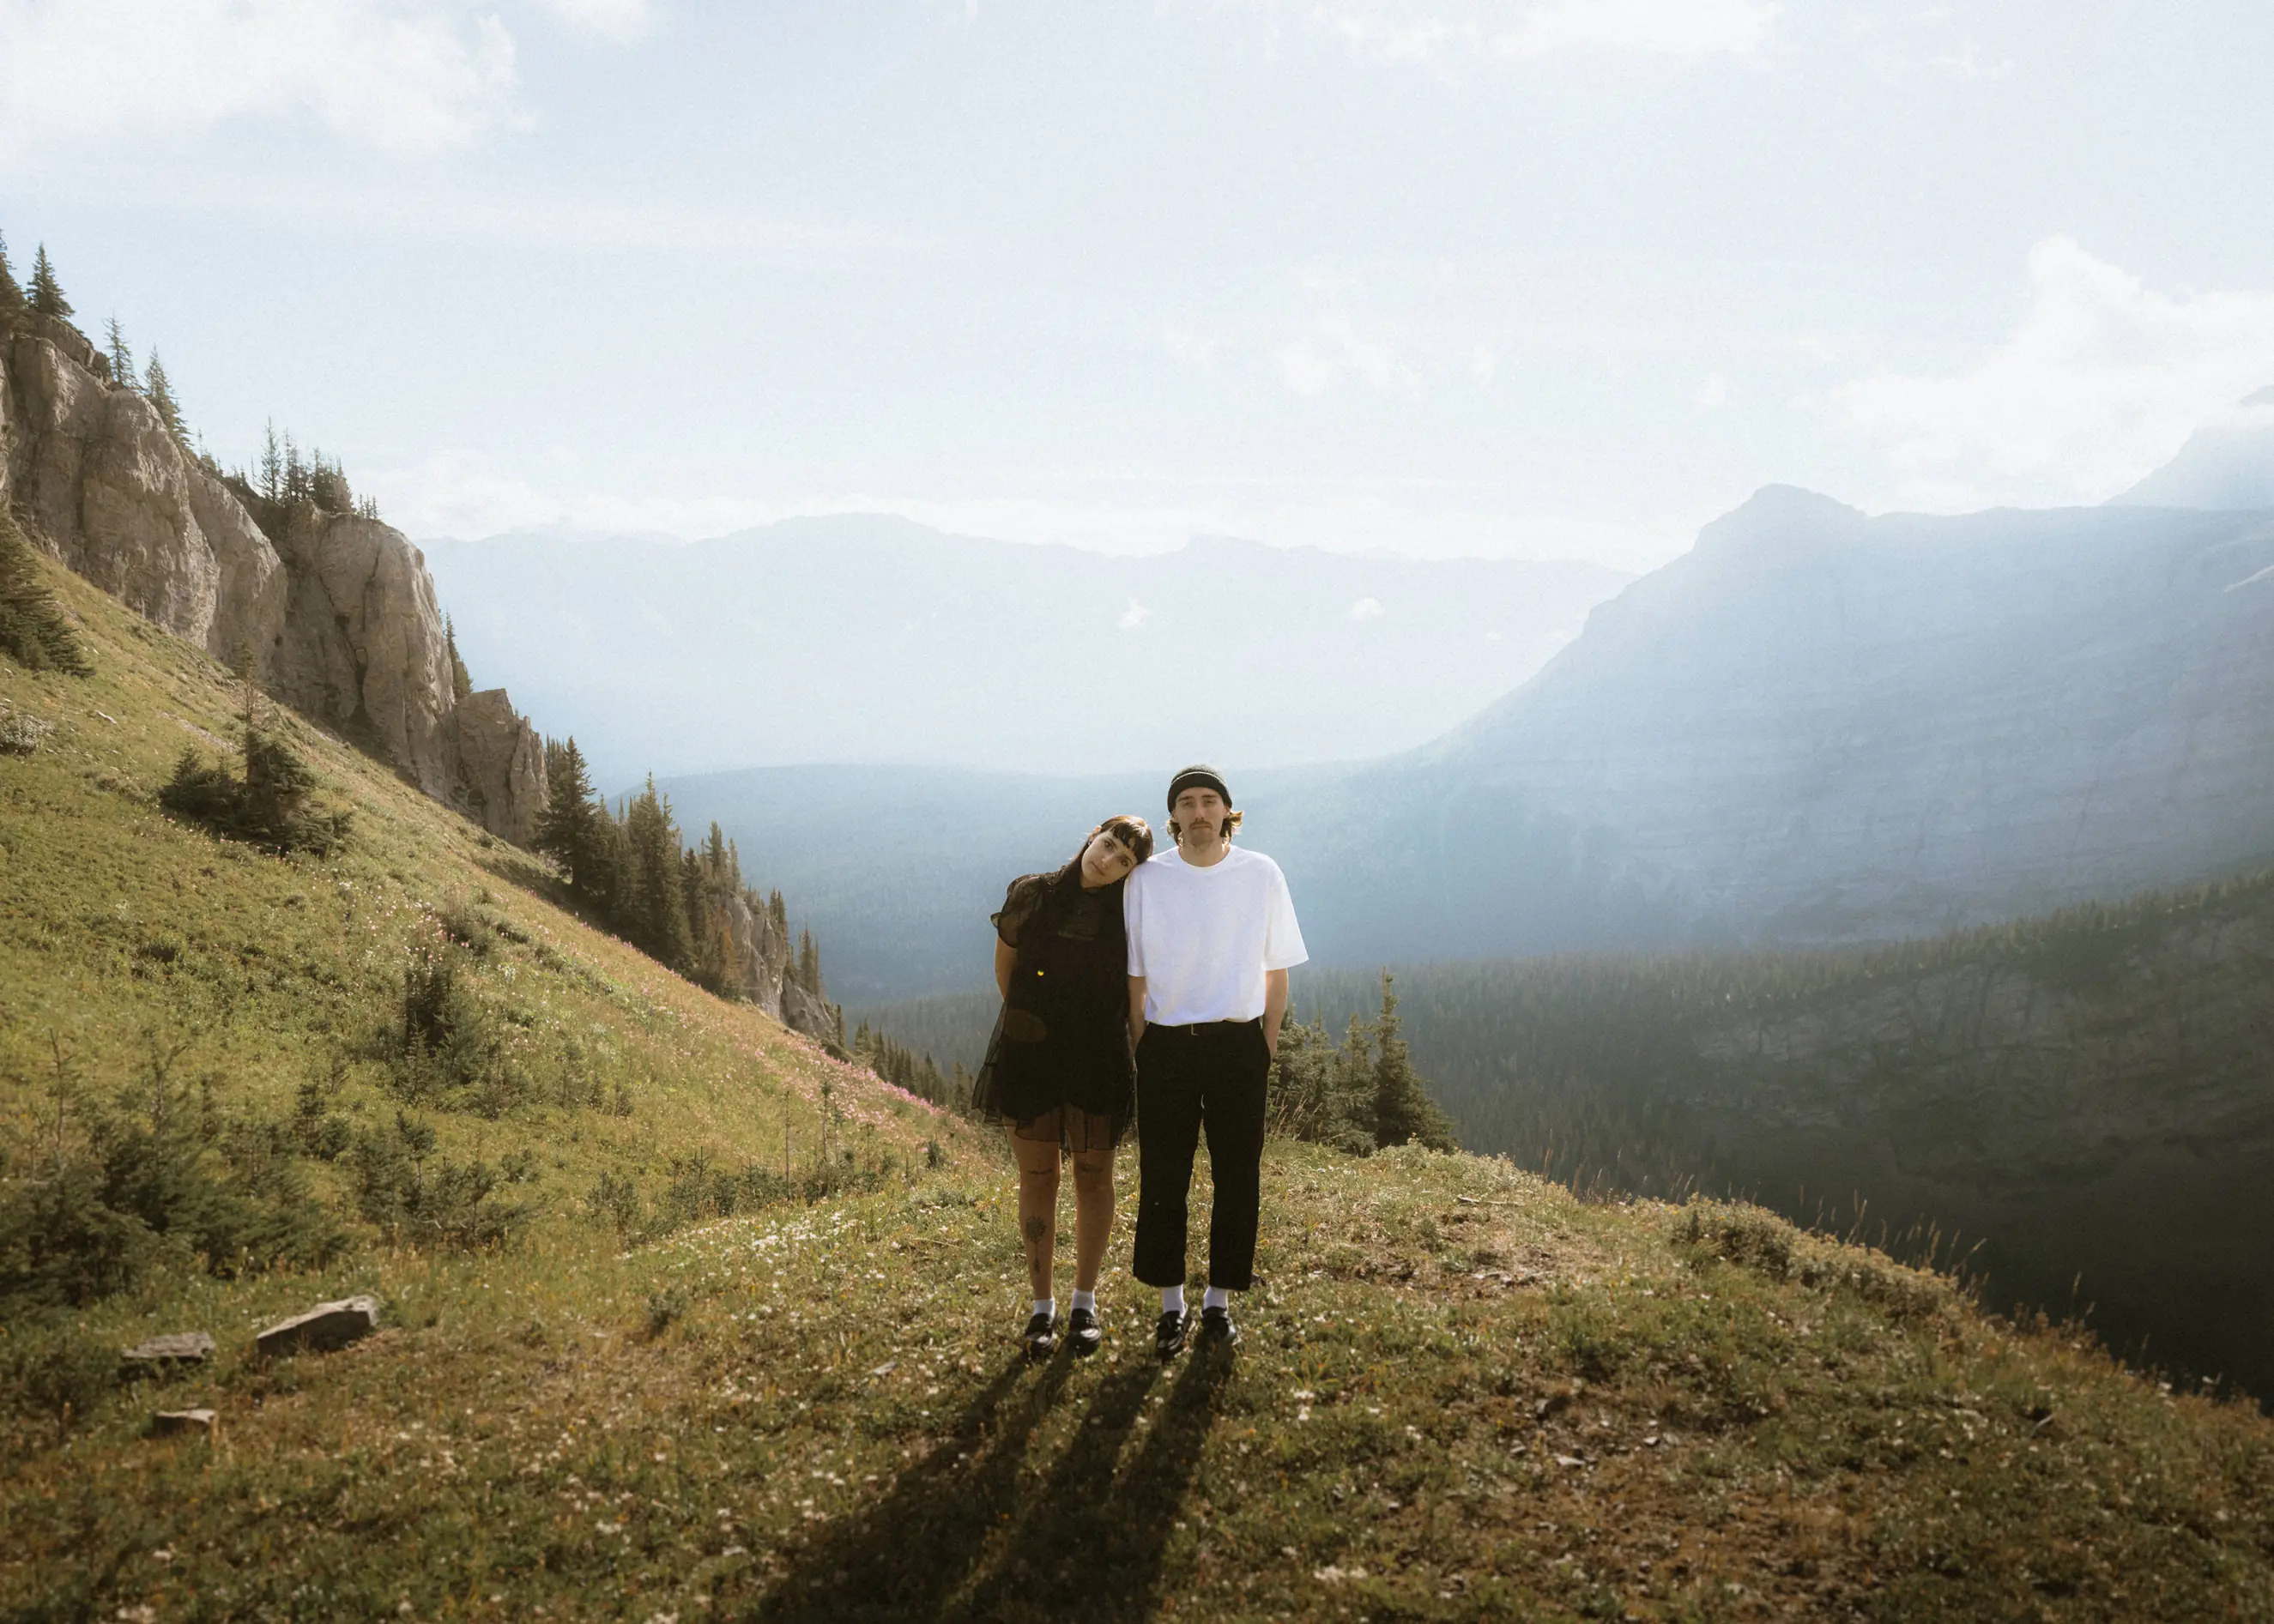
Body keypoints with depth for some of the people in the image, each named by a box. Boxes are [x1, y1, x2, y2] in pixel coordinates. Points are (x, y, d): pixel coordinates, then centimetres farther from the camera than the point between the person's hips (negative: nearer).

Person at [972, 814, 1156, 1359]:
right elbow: (1005, 966, 9)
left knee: (1093, 1175, 7)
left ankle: (1085, 1304, 21)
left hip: (1099, 1059, 0)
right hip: (1030, 1055, 0)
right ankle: (1042, 1307, 16)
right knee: (1037, 1177, 5)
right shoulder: (1031, 895, -3)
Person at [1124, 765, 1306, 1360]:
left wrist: (1266, 1046, 1)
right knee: (1163, 1179, 4)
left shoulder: (1262, 875, -1)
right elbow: (1135, 976, 3)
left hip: (1239, 1043, 0)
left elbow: (1276, 970, 5)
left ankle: (1219, 1301, 20)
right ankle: (1171, 1305, 17)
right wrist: (1145, 1048, 0)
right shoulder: (1146, 879, -2)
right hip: (1166, 1044, 0)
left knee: (1237, 1178, 6)